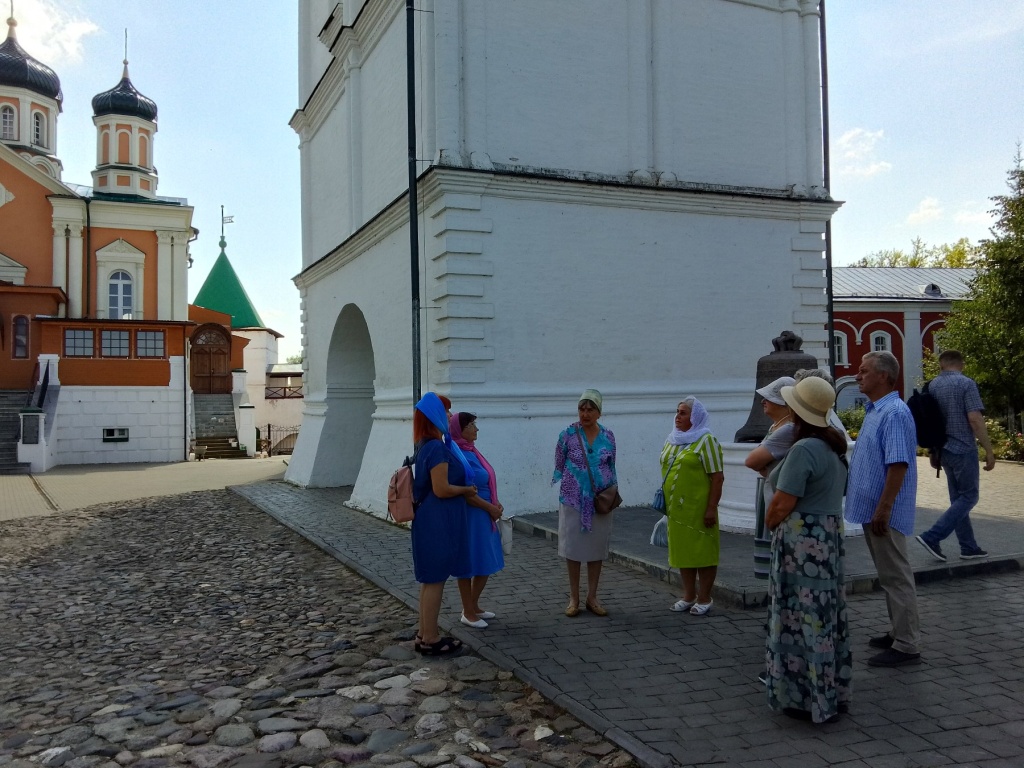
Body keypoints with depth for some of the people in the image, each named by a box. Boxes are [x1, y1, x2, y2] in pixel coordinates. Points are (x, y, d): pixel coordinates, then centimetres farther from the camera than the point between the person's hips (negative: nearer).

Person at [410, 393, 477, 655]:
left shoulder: (425, 446, 10)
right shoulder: (437, 448, -19)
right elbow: (442, 489, -22)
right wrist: (467, 489, -6)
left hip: (431, 520, 10)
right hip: (438, 522, -10)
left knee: (430, 579, 16)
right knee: (435, 579, -1)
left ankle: (425, 634, 24)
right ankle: (430, 639, 8)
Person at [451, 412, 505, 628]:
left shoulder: (471, 451, 10)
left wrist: (495, 504, 4)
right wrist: (490, 508, -13)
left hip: (483, 516, 10)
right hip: (470, 516, -9)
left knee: (485, 565, 16)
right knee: (470, 565, 3)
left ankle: (473, 607, 30)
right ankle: (468, 613, 16)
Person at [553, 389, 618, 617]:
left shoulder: (608, 436, 2)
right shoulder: (568, 434, -5)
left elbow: (611, 467, 10)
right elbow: (559, 465, 1)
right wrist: (565, 487, -4)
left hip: (601, 501, 2)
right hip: (573, 500, -2)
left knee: (597, 547, 8)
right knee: (573, 546, 4)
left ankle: (592, 598, 21)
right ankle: (574, 598, 17)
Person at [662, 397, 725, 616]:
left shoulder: (706, 441, -8)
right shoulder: (672, 440, 13)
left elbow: (718, 477, -12)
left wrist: (712, 507, -16)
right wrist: (665, 500, 17)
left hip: (698, 509, -7)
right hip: (676, 508, 7)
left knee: (703, 552, 1)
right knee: (683, 551, 12)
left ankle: (704, 599, 12)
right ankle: (688, 596, 22)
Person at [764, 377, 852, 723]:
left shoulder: (803, 450, -20)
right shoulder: (835, 445, 9)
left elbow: (781, 505, -21)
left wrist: (769, 523, -2)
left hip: (802, 543, -10)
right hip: (830, 536, 10)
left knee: (802, 619, 1)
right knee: (825, 617, 17)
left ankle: (808, 698, 10)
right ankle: (833, 693, 28)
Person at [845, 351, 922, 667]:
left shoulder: (895, 413, -19)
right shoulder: (874, 411, 12)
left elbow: (899, 464, -24)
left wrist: (883, 508, -26)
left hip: (883, 511, -10)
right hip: (871, 508, 10)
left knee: (896, 576, -1)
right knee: (888, 575, 17)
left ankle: (907, 645, 7)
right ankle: (899, 632, 29)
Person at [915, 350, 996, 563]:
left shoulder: (932, 385, 8)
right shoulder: (966, 384, -11)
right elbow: (975, 419, -18)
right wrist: (989, 451, -14)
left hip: (945, 449, 7)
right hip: (963, 449, -7)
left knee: (958, 498, 13)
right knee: (968, 497, 0)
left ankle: (969, 547, 18)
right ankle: (932, 537, -10)